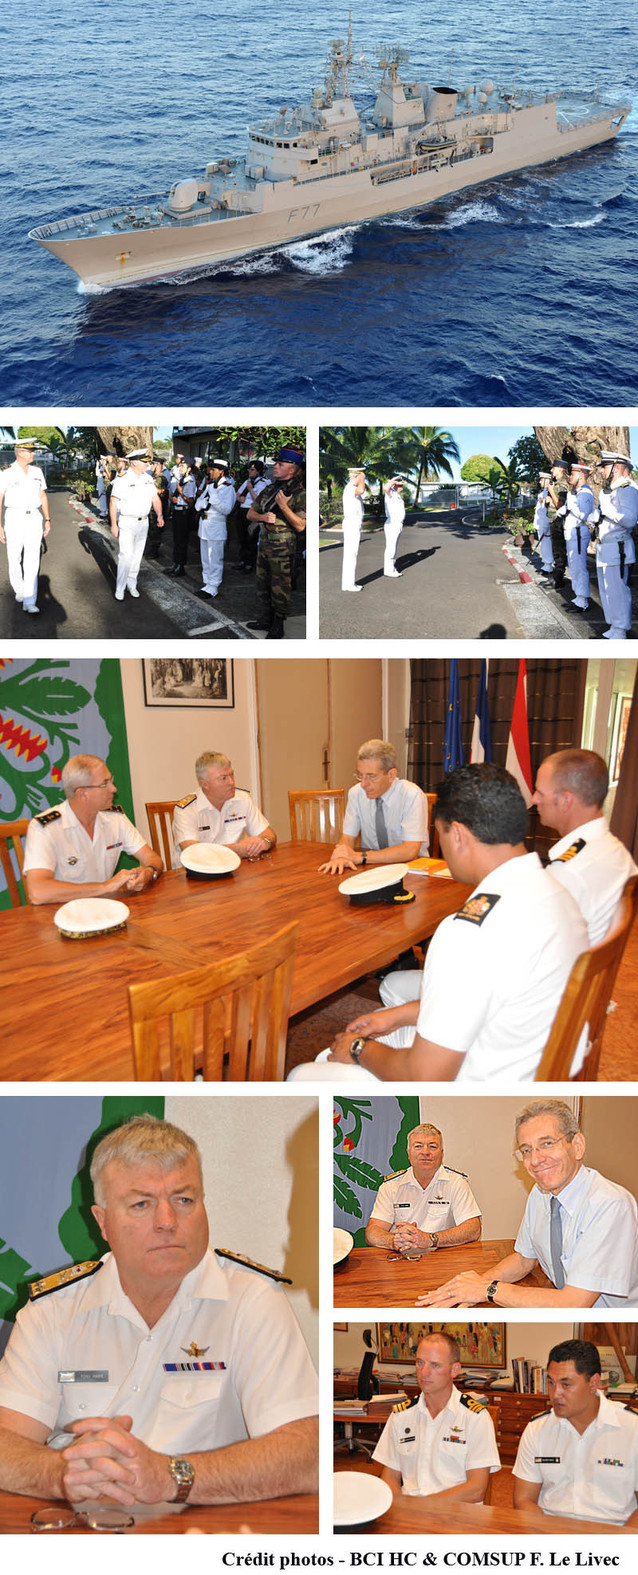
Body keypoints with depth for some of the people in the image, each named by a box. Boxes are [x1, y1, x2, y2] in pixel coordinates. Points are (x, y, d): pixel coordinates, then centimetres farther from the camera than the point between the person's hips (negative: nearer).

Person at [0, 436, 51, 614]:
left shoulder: (37, 471, 8)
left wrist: (47, 519, 12)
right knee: (14, 558, 7)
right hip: (14, 519, -2)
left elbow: (43, 496, 16)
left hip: (34, 518, 2)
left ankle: (30, 602, -11)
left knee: (32, 560, -7)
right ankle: (19, 589, 32)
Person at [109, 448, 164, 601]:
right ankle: (120, 588, -1)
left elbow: (155, 497, 14)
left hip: (143, 522, 6)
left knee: (137, 555, 11)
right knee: (126, 555, -10)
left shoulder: (148, 478, 7)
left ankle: (132, 584, 24)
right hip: (127, 522, -6)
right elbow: (114, 502, -12)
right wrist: (113, 524, -15)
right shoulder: (122, 479, -12)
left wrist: (159, 515, 1)